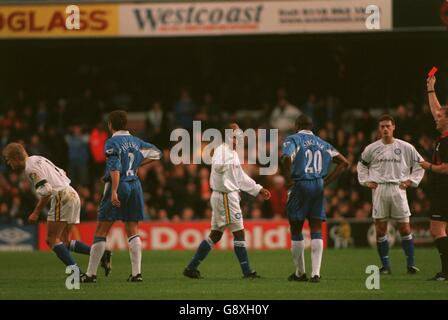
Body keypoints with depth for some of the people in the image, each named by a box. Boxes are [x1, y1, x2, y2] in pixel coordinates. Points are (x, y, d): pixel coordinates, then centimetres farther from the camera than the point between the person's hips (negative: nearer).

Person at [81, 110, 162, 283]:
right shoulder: (135, 141, 11)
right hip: (135, 185, 6)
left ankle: (91, 273, 1)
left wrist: (114, 192, -23)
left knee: (101, 232, 0)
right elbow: (156, 153, 21)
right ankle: (136, 272, 0)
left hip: (118, 186, -6)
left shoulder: (112, 142, -8)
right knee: (133, 232, 8)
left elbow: (115, 168, -18)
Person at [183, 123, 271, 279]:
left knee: (215, 235, 12)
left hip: (230, 195, 10)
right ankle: (247, 271, 1)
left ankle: (191, 267, 13)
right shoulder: (222, 150, -12)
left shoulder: (232, 153, 19)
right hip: (225, 195, -10)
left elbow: (241, 177, 26)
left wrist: (259, 190, 26)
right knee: (239, 232, -4)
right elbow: (218, 166, -35)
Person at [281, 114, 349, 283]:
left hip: (300, 186, -4)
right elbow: (344, 162, 13)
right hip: (318, 187, 4)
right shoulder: (322, 144, 15)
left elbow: (287, 158, -22)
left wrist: (288, 180, -10)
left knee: (296, 231, 8)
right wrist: (327, 180, 11)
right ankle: (316, 272, -5)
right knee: (316, 231, 4)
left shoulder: (293, 139, -1)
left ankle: (300, 272, 15)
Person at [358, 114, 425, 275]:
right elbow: (362, 165, 21)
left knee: (405, 228, -4)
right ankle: (385, 266, 6)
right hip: (379, 189, 1)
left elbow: (419, 164, 13)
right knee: (380, 229, -1)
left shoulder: (405, 147, 3)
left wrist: (411, 181, 3)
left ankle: (410, 264, 1)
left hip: (398, 188, -1)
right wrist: (366, 181, 9)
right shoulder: (371, 148, 6)